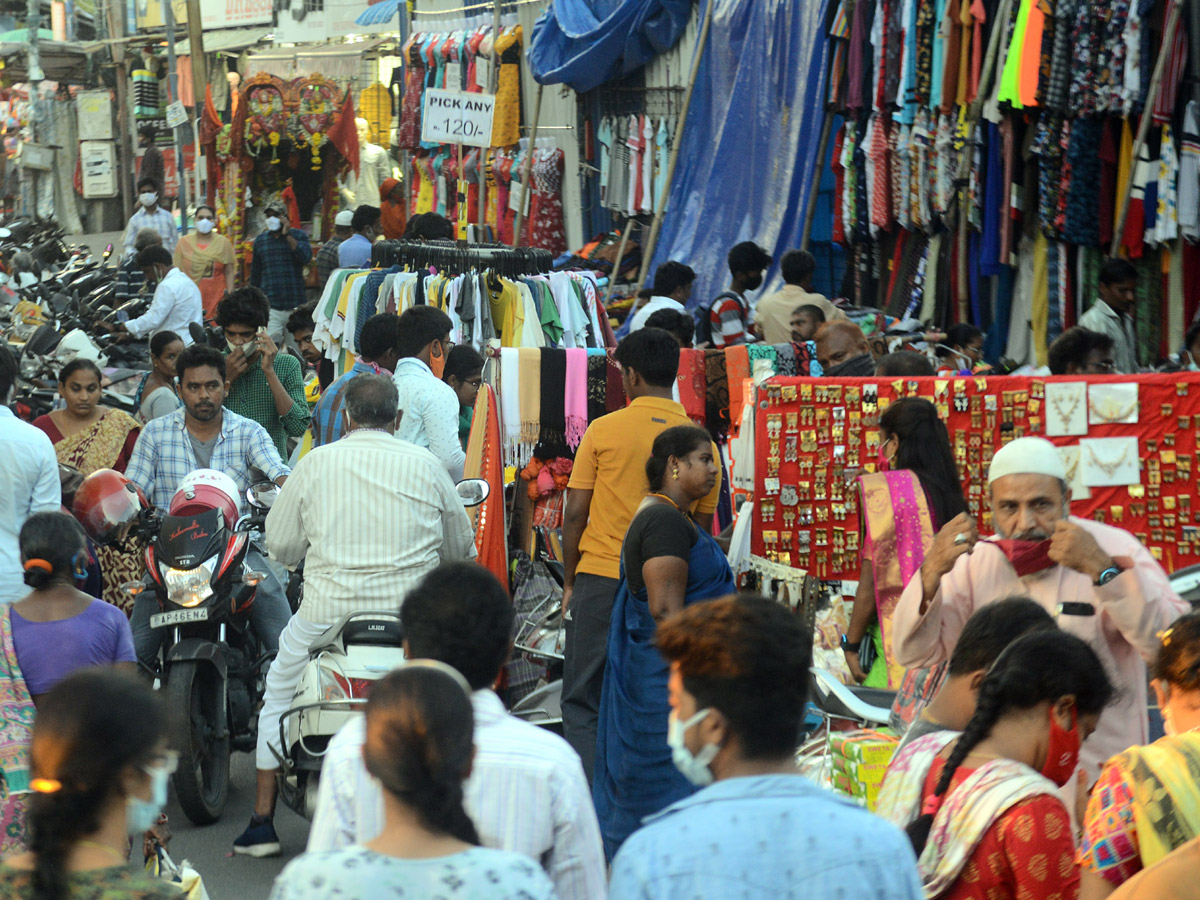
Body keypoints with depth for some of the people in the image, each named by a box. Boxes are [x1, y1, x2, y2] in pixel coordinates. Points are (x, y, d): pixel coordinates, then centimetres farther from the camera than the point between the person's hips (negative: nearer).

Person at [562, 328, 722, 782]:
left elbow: (575, 513, -2)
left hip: (601, 577, -2)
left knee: (582, 703, 5)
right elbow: (701, 526, 8)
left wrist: (570, 580, 8)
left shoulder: (604, 430, -3)